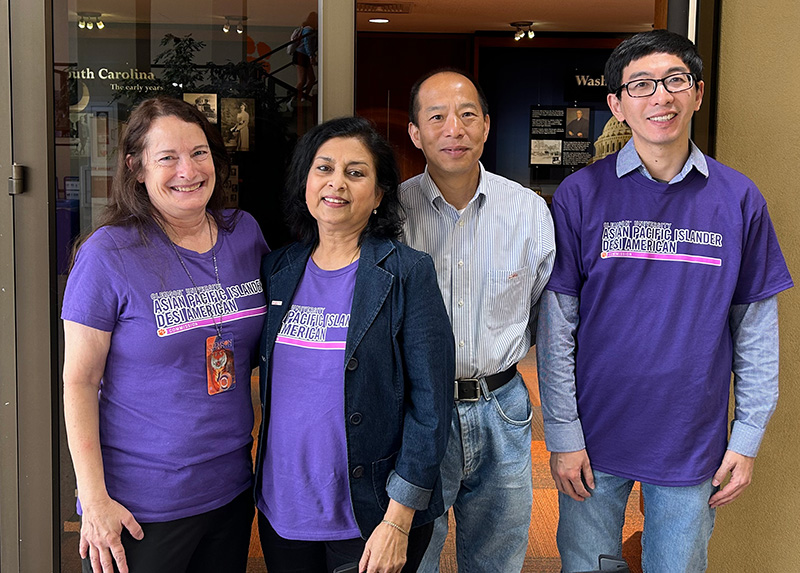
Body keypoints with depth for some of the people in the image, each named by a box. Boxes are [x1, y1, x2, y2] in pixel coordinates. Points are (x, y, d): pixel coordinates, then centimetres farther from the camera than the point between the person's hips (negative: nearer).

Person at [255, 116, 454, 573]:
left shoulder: (408, 273, -10)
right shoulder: (278, 270, 4)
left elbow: (431, 402, -12)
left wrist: (398, 522, -15)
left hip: (370, 518, -4)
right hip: (282, 510, 4)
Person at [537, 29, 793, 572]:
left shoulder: (740, 199, -2)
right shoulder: (580, 195, -7)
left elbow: (756, 330, 2)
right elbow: (556, 329, -6)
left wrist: (748, 439, 1)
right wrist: (563, 436, -7)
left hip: (693, 445, 1)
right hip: (596, 438, -1)